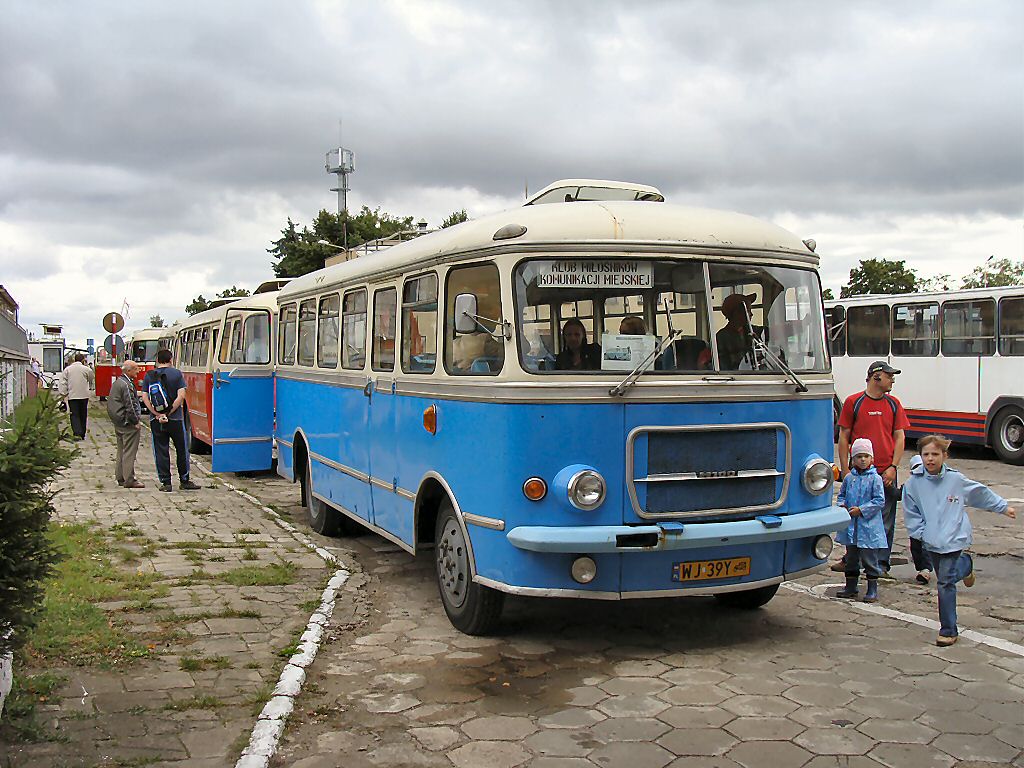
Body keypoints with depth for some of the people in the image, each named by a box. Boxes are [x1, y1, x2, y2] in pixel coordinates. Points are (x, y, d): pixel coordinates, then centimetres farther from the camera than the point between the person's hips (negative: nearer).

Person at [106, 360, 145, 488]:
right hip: (128, 424, -10)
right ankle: (129, 480, -4)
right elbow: (130, 405, -21)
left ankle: (120, 478, 22)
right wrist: (136, 422, -14)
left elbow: (112, 403, 21)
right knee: (129, 452, -6)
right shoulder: (126, 385, -18)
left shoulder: (117, 382, 14)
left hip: (118, 423, 10)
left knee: (121, 451, 16)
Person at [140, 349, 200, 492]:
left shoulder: (149, 375, 5)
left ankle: (165, 483, 6)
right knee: (182, 450, 10)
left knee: (161, 451, 6)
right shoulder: (176, 373, -2)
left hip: (156, 420, 2)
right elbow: (181, 396, -12)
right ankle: (184, 481, 15)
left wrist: (158, 414, -9)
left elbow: (145, 398, -4)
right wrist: (169, 413, -11)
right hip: (175, 419, -2)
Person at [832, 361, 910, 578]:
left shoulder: (894, 404, 8)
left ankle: (881, 564, 12)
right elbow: (843, 436, 1)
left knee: (885, 521, 4)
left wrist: (893, 467, -4)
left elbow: (899, 437, 7)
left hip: (885, 473, 2)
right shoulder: (853, 402, 0)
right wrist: (845, 469, -4)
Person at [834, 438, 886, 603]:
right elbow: (842, 495, 18)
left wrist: (861, 509, -16)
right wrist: (841, 505, -3)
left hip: (868, 527, -5)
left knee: (869, 560, 1)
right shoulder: (849, 478, 7)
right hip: (851, 527, 5)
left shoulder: (875, 478, -7)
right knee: (851, 559, 15)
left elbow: (879, 501, -11)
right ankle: (851, 588, 26)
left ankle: (872, 590, 12)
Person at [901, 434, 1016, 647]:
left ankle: (948, 631, 4)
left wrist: (1004, 507, 20)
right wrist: (922, 532, -4)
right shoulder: (914, 482, -5)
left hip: (953, 539, -3)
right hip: (931, 542, 3)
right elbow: (911, 513, 5)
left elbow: (981, 493, 12)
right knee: (944, 578, 17)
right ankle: (965, 564, 50)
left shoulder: (955, 479, -5)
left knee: (945, 583, -9)